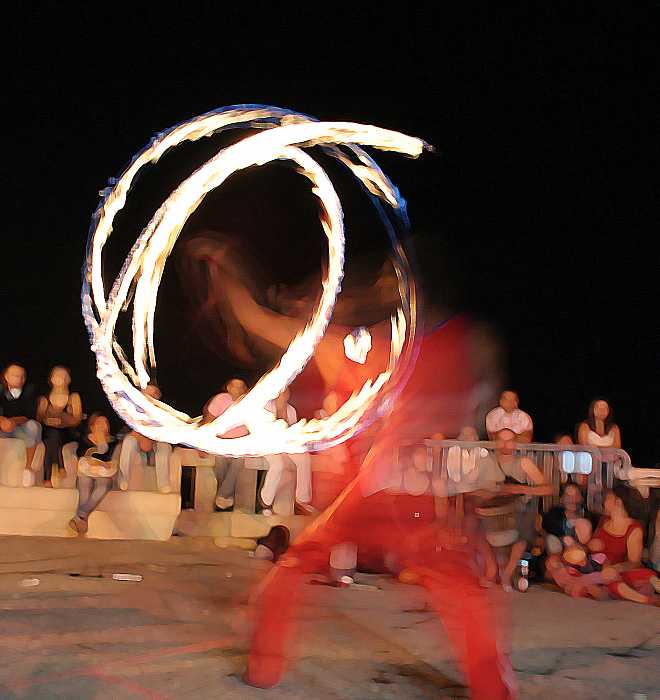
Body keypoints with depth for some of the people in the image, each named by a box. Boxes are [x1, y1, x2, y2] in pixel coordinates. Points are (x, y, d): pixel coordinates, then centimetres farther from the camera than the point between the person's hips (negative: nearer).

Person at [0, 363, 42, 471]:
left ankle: (28, 465, -26)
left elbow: (30, 415, -12)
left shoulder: (30, 390, -3)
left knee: (32, 425, -35)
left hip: (21, 427, -1)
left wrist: (13, 421, -32)